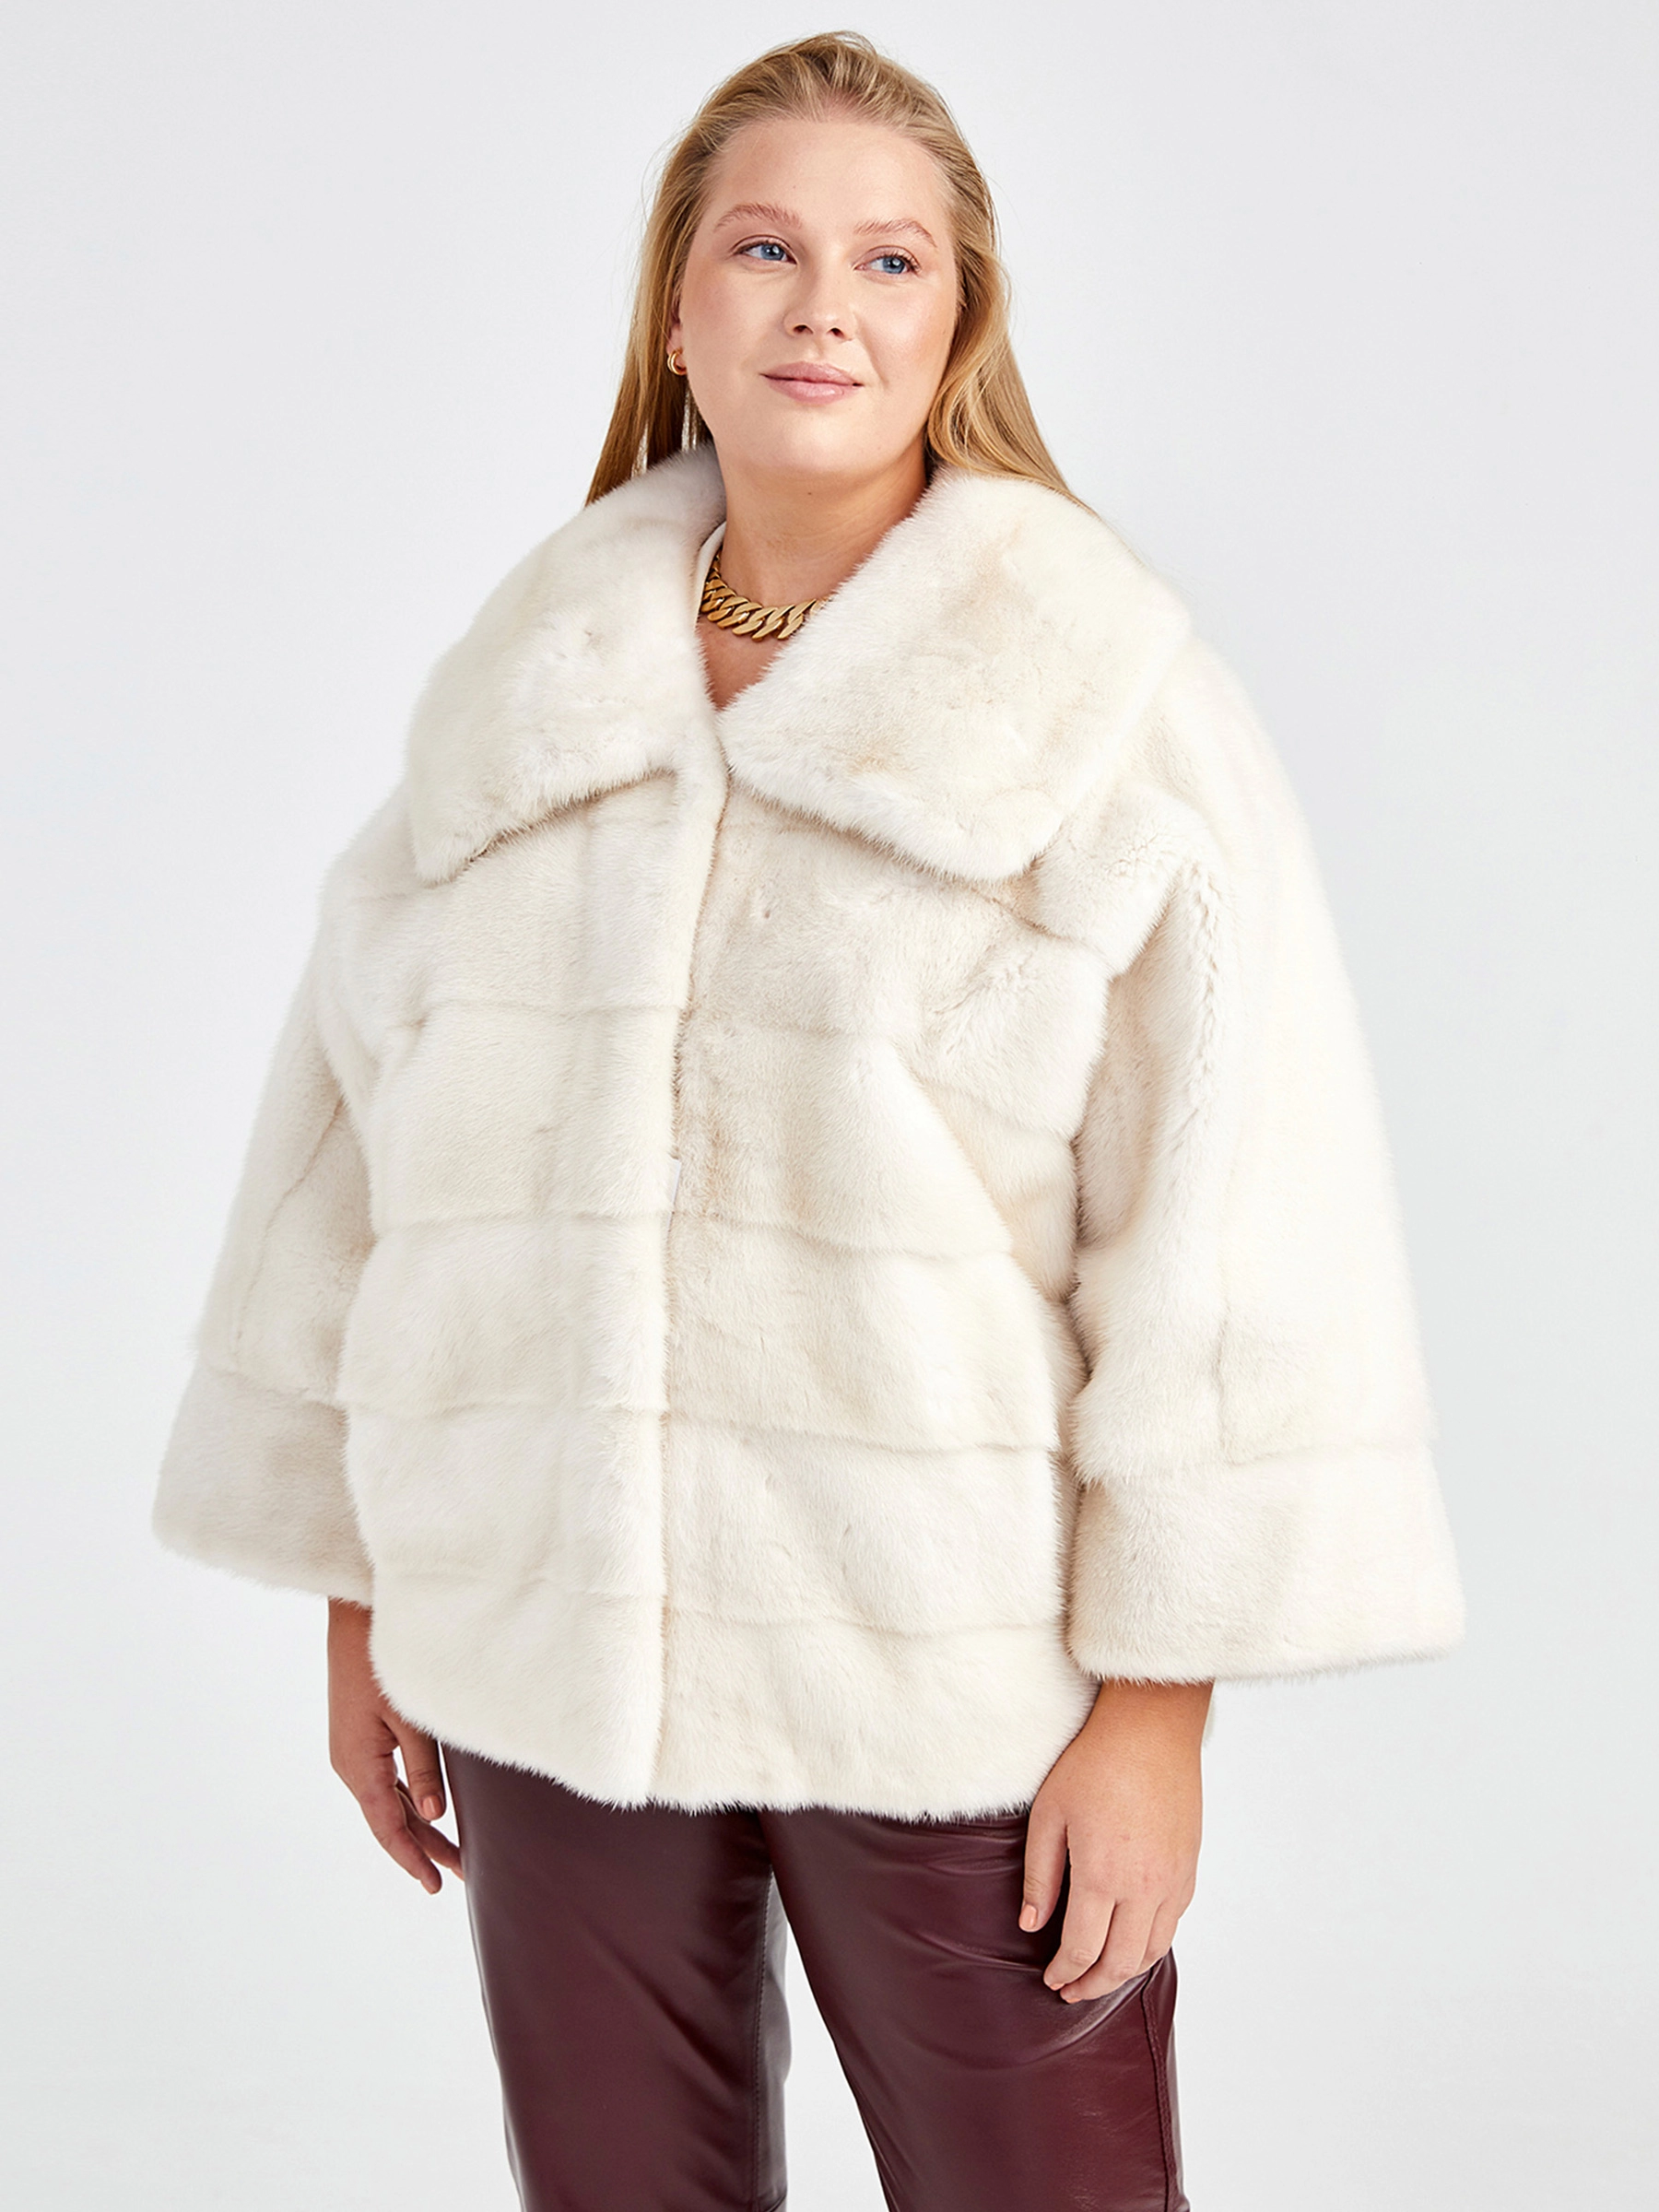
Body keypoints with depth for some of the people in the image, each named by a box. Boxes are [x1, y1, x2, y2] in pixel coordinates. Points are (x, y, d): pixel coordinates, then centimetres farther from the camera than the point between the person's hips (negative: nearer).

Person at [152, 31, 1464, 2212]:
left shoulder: (1118, 716, -6)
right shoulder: (522, 699, 6)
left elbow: (1227, 1207, -10)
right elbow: (357, 1124, 10)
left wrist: (1158, 1697, -12)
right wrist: (361, 1594, 10)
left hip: (958, 1679, -3)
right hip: (549, 1645, 4)